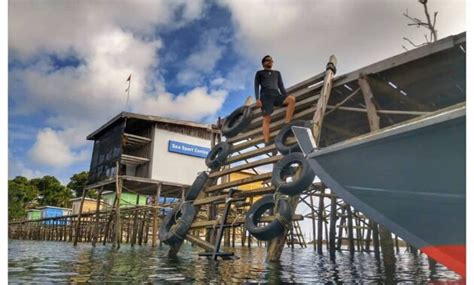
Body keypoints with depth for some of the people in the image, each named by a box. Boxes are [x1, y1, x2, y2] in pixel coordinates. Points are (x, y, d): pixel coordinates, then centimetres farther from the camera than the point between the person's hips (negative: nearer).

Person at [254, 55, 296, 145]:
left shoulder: (277, 73, 29)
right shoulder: (259, 73, 20)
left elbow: (281, 86, 22)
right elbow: (256, 86, 9)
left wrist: (285, 98, 8)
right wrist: (257, 99, -8)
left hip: (276, 95, 3)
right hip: (266, 96, -3)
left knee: (292, 99, -25)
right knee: (267, 119, -16)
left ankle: (287, 123, -25)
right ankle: (267, 142, -23)